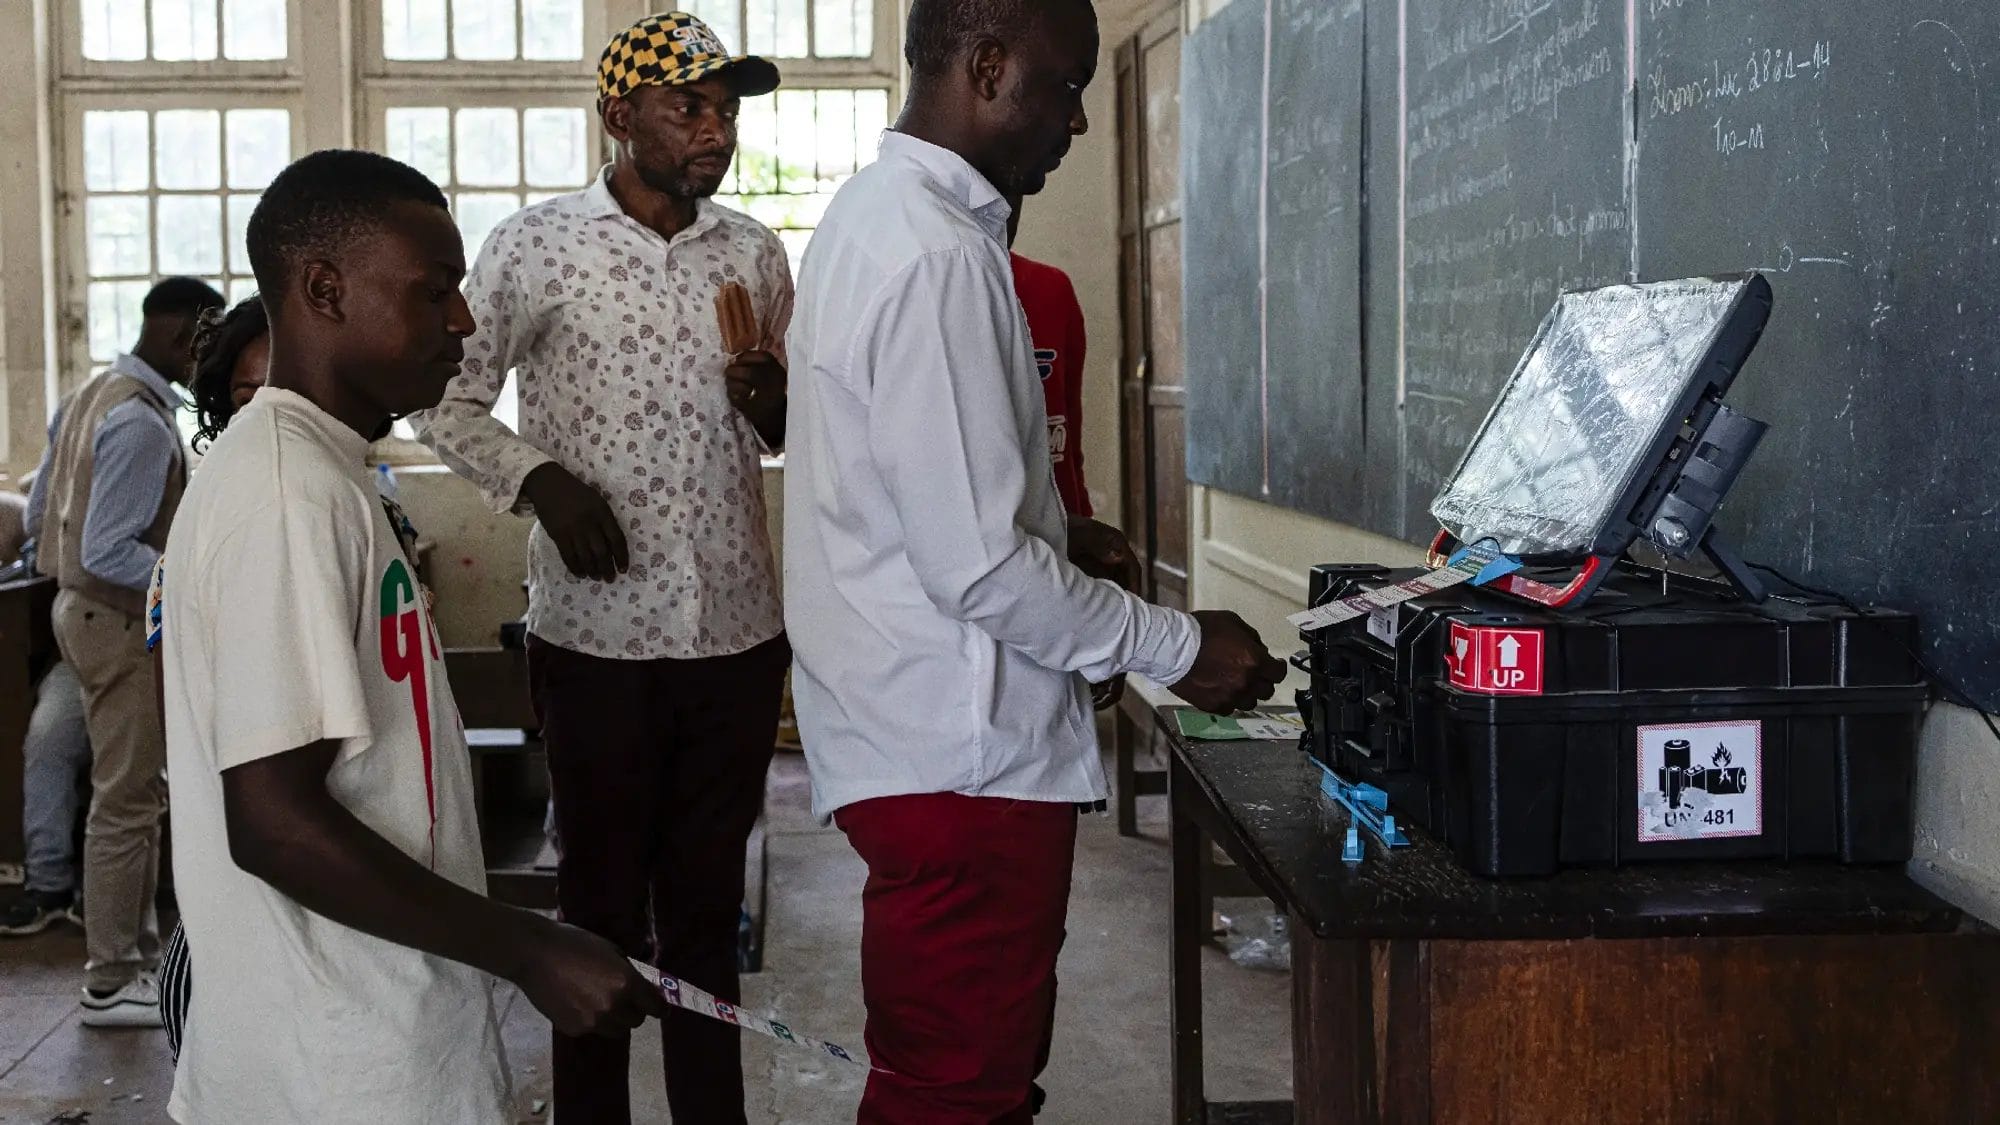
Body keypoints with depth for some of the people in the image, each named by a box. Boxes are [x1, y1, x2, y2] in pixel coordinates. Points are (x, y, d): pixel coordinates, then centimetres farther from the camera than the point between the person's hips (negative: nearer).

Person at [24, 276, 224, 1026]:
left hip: (83, 607, 10)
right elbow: (108, 553, -26)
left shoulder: (92, 396, 9)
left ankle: (138, 950, 29)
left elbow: (38, 514, 15)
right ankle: (111, 984, 6)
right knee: (127, 802, -2)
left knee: (135, 793, 18)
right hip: (120, 624, -10)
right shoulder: (143, 423, -21)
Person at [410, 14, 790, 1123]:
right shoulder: (540, 242, -3)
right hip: (598, 632, -3)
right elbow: (447, 399, 2)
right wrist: (541, 479, -15)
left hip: (737, 629, 4)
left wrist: (773, 403, -7)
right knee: (603, 903, 8)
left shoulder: (755, 252, 8)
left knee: (708, 901, 14)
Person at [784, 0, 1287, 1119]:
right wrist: (1178, 647, -12)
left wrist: (1052, 530, 12)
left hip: (922, 735, 10)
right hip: (961, 761, -10)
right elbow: (977, 568, -23)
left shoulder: (875, 213, 11)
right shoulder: (939, 259, -22)